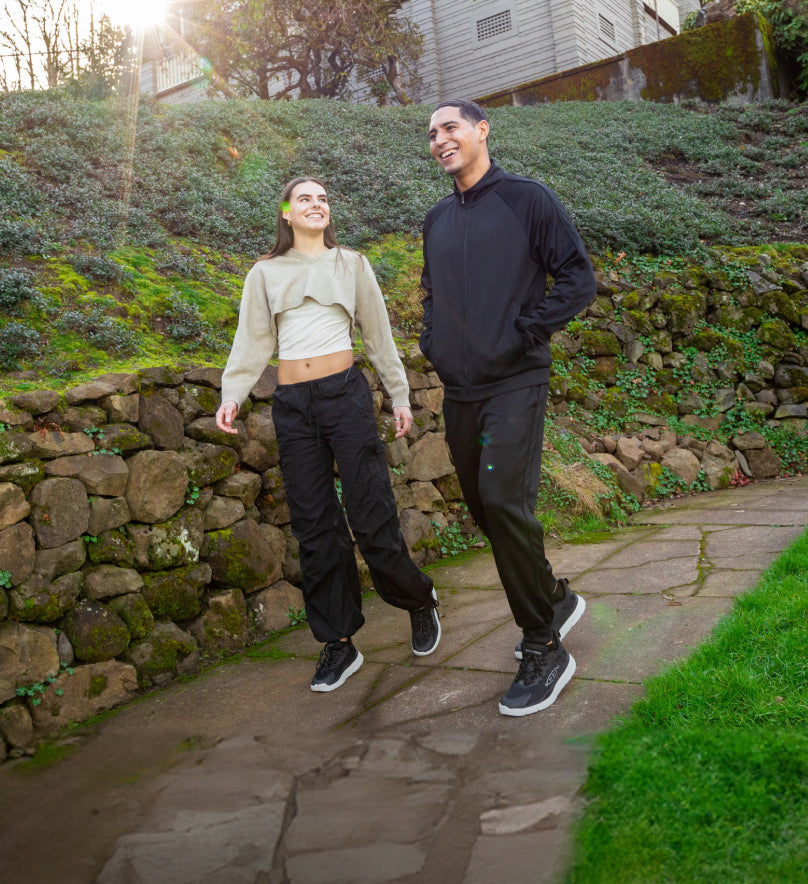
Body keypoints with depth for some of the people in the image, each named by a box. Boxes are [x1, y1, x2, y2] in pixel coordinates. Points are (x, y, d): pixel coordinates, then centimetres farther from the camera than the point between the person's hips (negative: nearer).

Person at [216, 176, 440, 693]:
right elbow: (253, 342, 7)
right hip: (292, 405, 2)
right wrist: (233, 395, -7)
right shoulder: (265, 274, 13)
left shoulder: (351, 264, 11)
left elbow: (379, 334, 13)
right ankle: (340, 644, 13)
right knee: (315, 526, 3)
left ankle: (419, 603, 21)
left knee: (371, 515, -6)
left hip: (345, 395, -2)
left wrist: (400, 396, 11)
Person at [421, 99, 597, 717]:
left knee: (504, 502, -18)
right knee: (485, 507, 9)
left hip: (513, 382, -6)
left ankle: (544, 650, -4)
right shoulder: (437, 220, 17)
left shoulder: (528, 199, 0)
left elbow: (579, 279, -4)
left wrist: (524, 333, -12)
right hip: (458, 389, 7)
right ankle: (557, 598, 31)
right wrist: (432, 341, 13)